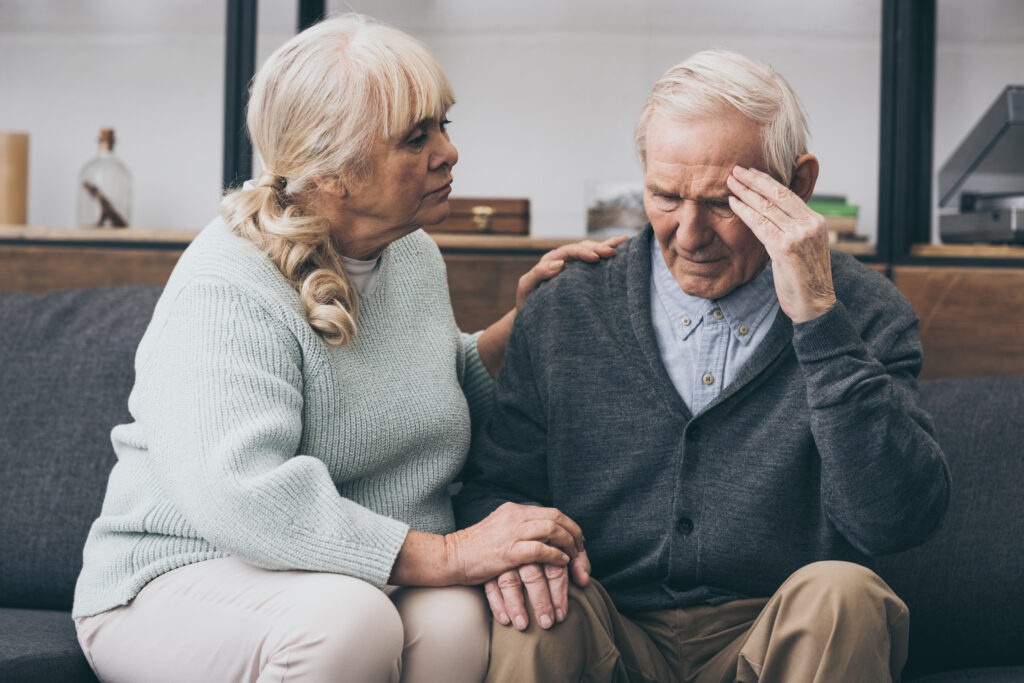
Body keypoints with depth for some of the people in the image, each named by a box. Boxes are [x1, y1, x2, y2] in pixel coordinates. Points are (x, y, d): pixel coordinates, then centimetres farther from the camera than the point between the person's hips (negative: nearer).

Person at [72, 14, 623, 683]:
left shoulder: (415, 256, 10)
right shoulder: (226, 293, -18)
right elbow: (240, 496, -32)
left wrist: (523, 319, 10)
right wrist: (447, 555, -31)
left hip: (381, 585, 6)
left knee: (458, 618, -29)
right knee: (345, 621, -37)